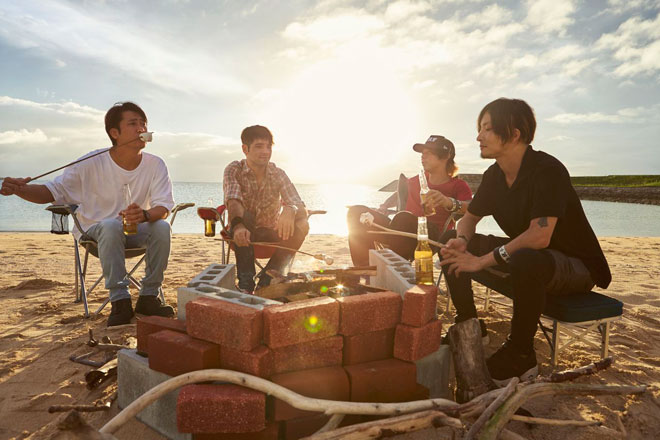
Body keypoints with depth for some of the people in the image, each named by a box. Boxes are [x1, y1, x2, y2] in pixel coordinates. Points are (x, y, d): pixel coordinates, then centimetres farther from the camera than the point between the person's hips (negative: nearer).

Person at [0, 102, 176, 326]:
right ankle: (120, 300, -28)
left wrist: (144, 215, -40)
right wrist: (20, 189, -30)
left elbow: (163, 206, -17)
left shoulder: (155, 165, -9)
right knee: (111, 226, -36)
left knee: (162, 227, -29)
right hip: (95, 230, -1)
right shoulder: (92, 164, -12)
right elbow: (53, 191, -9)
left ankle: (148, 297, -16)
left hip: (136, 230, 2)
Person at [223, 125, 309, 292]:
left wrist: (290, 210, -46)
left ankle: (266, 281, -18)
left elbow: (301, 207, -19)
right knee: (244, 215, -34)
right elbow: (233, 202, -30)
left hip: (271, 235, 2)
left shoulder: (278, 174, -6)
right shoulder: (234, 170, -10)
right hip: (243, 233, -2)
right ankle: (246, 281, -28)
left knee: (301, 225, -24)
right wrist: (238, 225, -53)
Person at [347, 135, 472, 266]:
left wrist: (449, 203, -37)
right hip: (401, 234, 6)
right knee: (357, 212, -5)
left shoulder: (458, 186, 5)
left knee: (403, 218, -37)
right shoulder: (417, 180, 21)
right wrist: (382, 208, 19)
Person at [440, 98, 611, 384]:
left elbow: (539, 236, -35)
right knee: (451, 242, -2)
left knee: (526, 261, -43)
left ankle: (520, 355, -20)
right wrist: (461, 241, -15)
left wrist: (482, 260, -33)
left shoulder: (547, 170, -24)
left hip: (577, 265, -8)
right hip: (523, 252, 8)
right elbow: (469, 218, 9)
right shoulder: (494, 175, 0)